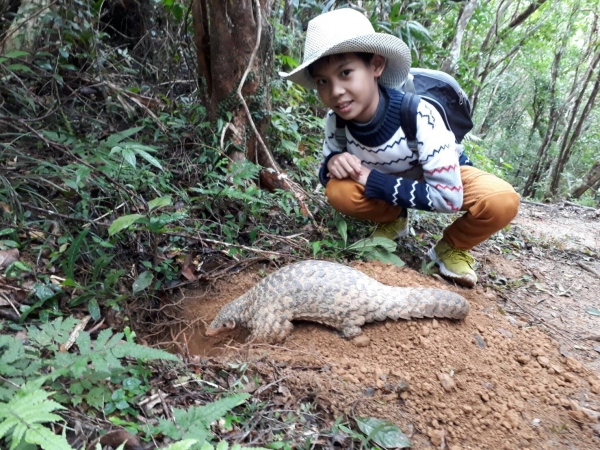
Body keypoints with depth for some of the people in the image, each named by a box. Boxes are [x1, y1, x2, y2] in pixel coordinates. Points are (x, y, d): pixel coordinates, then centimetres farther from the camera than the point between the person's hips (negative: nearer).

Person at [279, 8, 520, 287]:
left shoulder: (419, 116, -35)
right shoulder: (336, 121, -22)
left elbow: (449, 196, -35)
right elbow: (326, 170, -8)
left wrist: (374, 181, -37)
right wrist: (332, 163, -33)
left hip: (447, 176, -2)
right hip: (388, 181, 3)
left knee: (502, 202, -32)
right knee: (338, 191, -28)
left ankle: (450, 248, -2)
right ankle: (393, 220, 3)